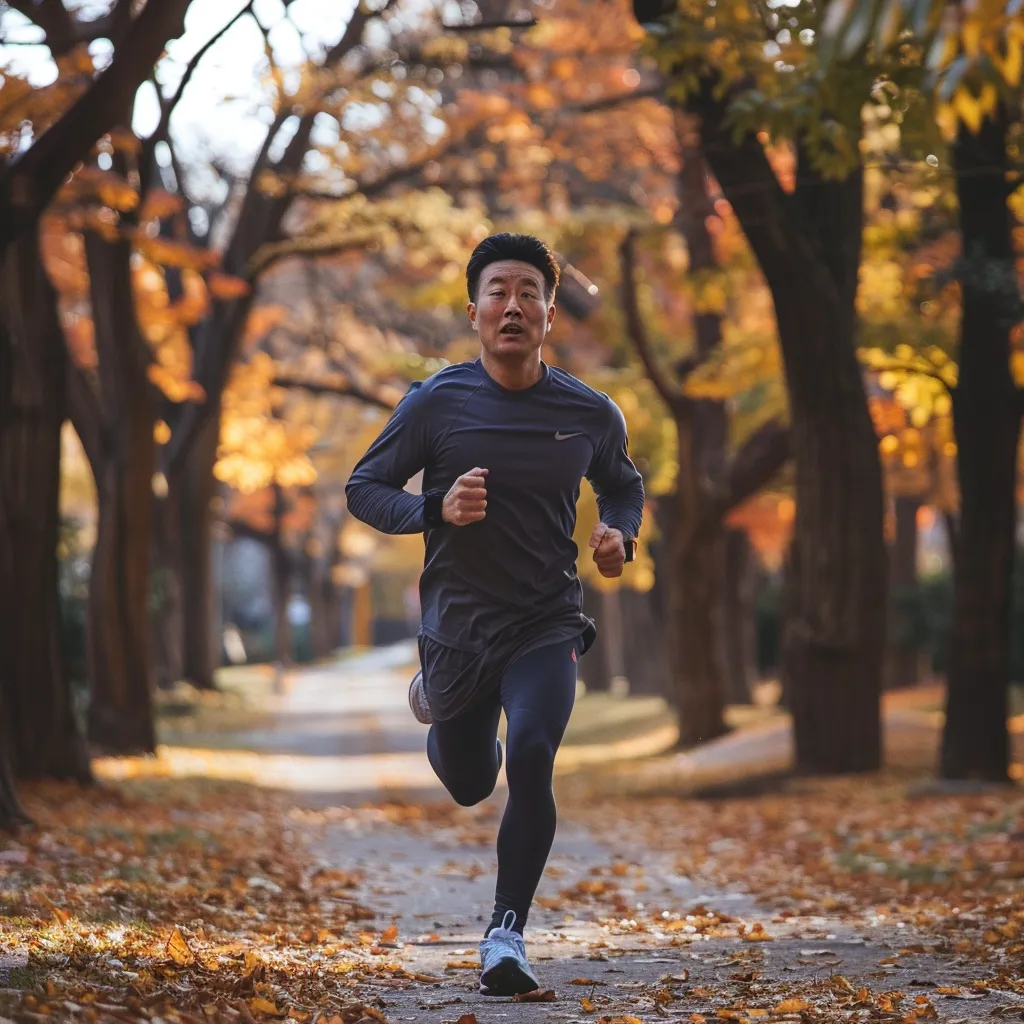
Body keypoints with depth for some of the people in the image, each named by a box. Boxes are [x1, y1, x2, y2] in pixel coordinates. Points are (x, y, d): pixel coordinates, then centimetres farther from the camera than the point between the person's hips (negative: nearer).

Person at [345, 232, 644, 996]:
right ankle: (434, 699, 55)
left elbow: (624, 485, 17)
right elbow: (364, 489, -4)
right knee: (469, 784, 18)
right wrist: (435, 509, -23)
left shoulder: (592, 414, -3)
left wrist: (620, 534, -6)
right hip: (458, 625, 0)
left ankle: (507, 933, -11)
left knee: (532, 759, -25)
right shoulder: (436, 403, -9)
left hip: (548, 624, 0)